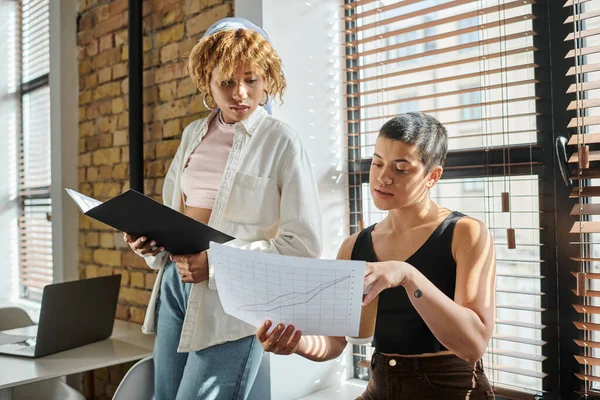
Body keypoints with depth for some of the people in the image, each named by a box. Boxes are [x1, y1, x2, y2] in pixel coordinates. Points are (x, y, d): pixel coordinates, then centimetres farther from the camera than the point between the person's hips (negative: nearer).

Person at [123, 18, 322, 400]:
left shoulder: (282, 142, -8)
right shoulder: (193, 135, 10)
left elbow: (304, 243, -13)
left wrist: (217, 263, -19)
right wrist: (152, 240, -1)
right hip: (176, 282, 6)